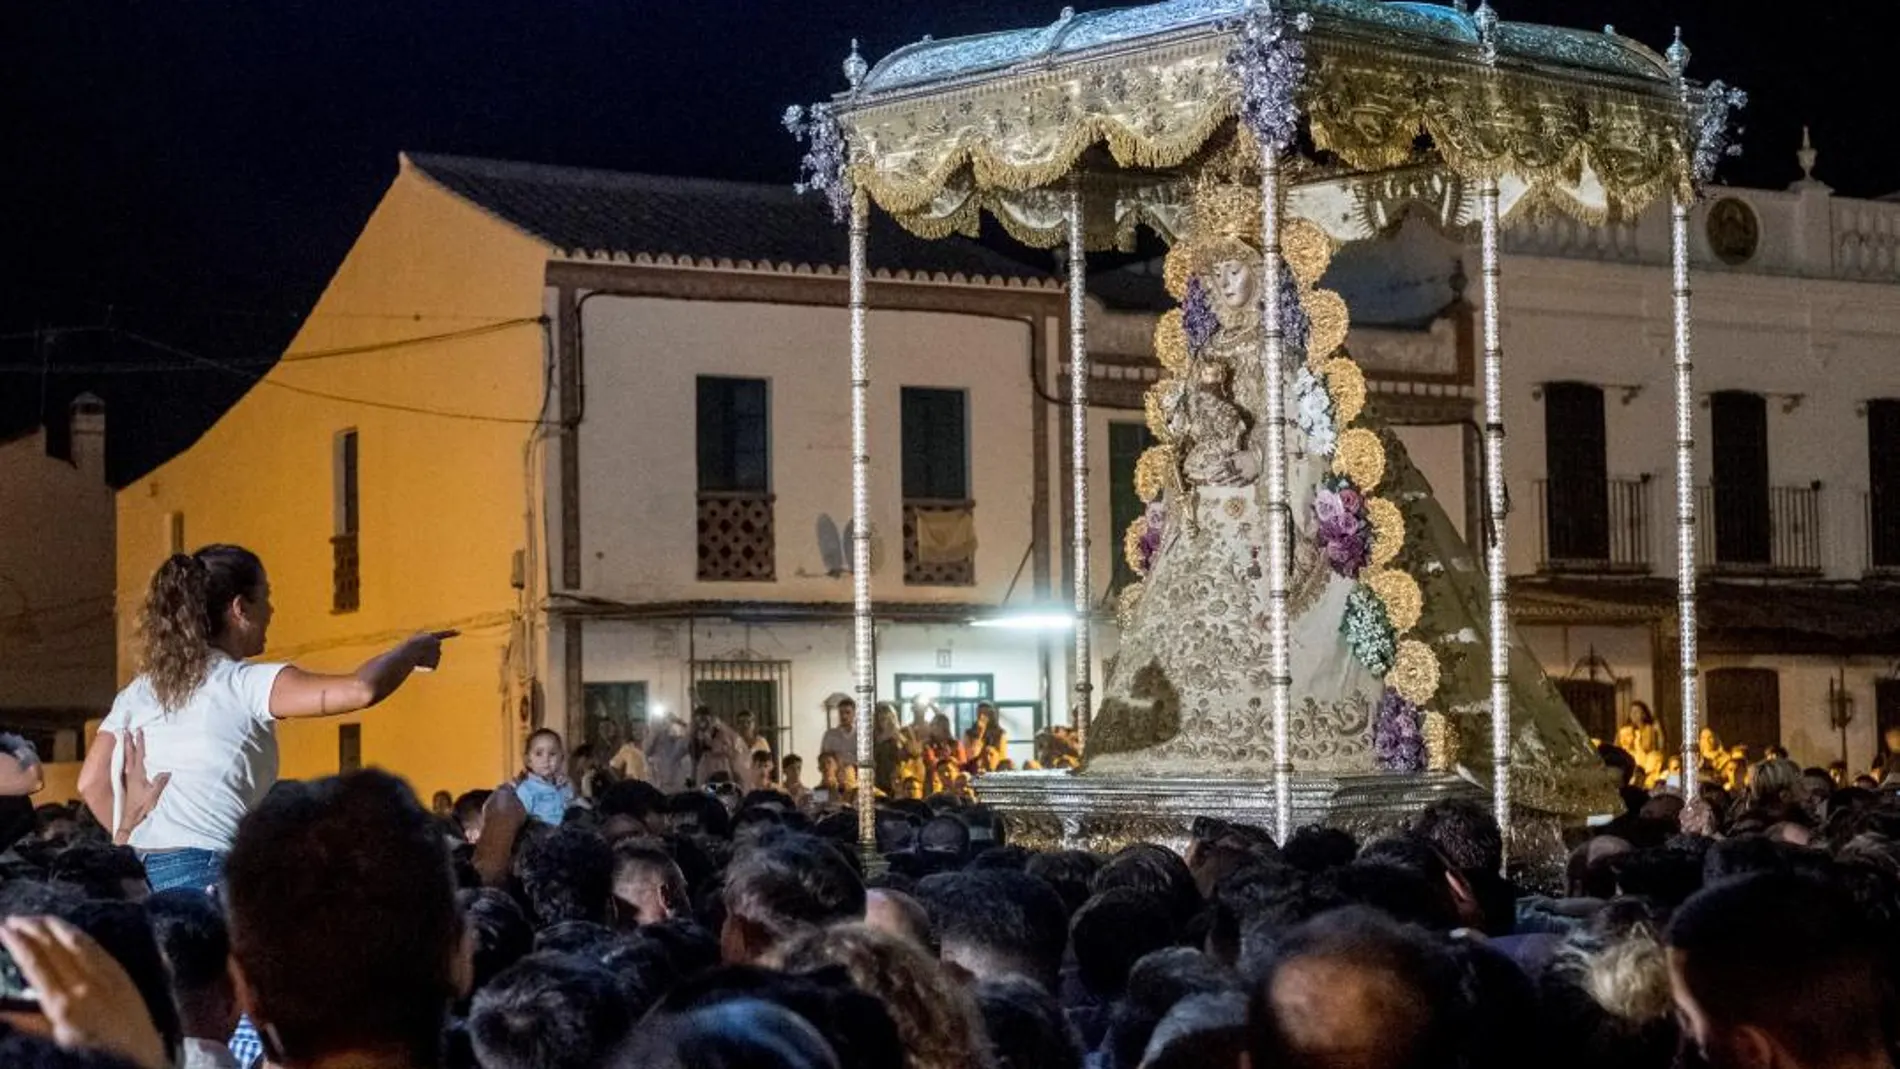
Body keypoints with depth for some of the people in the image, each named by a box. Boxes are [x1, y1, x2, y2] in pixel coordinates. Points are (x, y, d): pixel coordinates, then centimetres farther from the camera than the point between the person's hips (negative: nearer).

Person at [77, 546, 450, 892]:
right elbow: (362, 690, -14)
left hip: (144, 872, 7)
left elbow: (93, 782, 10)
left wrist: (133, 841, 17)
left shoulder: (141, 690, 14)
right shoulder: (246, 684, -5)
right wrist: (412, 651, 4)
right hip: (205, 870, -7)